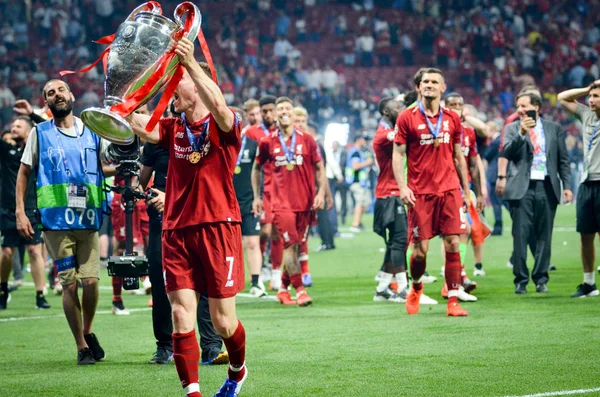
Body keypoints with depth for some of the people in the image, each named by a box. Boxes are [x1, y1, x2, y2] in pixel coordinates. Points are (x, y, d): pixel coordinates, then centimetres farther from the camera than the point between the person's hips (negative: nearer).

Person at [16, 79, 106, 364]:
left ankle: (88, 332, 22)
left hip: (89, 220, 1)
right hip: (56, 222, -1)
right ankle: (82, 347, 9)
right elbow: (24, 172, 9)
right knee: (70, 285, -2)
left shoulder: (92, 130, 10)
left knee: (91, 281, -5)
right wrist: (20, 212, 0)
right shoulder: (39, 133, 6)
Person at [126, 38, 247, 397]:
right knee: (181, 316, -5)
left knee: (223, 321, 3)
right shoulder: (172, 128, 12)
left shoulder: (225, 126, -2)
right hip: (176, 230, 4)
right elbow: (136, 124, -5)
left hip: (218, 228, -4)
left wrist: (190, 62, -33)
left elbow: (219, 106, -25)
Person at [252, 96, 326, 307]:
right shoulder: (268, 143, 3)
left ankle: (283, 288, 20)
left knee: (296, 246, 7)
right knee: (289, 244, -12)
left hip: (305, 202, 2)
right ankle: (299, 290, -12)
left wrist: (321, 193, -4)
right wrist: (256, 197, 11)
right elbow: (256, 168, 16)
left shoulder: (307, 140, 4)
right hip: (281, 201, -2)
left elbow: (319, 168, 9)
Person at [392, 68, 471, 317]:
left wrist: (466, 191, 15)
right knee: (420, 250, -1)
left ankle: (453, 301, -1)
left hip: (449, 190, 2)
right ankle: (416, 287, 28)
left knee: (452, 244, -5)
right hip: (420, 193, -2)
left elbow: (458, 157, 16)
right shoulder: (407, 118, 0)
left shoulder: (452, 119, 10)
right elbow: (398, 155, -1)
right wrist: (402, 187, -13)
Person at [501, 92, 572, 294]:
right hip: (522, 188, -1)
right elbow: (507, 153, -7)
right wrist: (521, 133, -18)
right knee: (520, 235, -4)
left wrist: (567, 186, 3)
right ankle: (521, 281, 0)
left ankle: (541, 279, 9)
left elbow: (563, 160, 12)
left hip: (547, 187, 1)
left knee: (544, 235, 2)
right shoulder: (513, 128, 8)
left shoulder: (554, 129, 11)